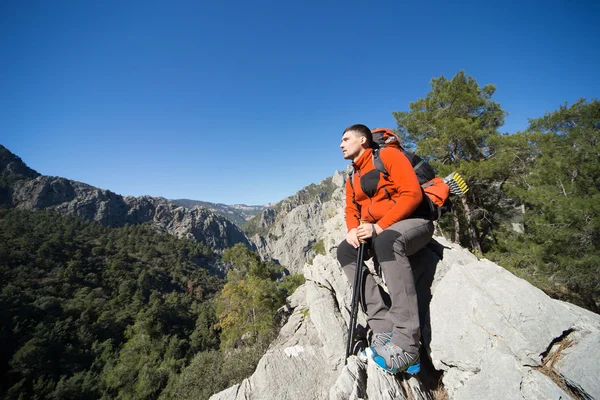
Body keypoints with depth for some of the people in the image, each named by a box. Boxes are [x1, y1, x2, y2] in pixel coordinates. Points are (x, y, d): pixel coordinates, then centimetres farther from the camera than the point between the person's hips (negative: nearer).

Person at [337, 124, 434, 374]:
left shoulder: (388, 155, -5)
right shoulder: (352, 179, 18)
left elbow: (412, 194, -16)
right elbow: (351, 210, 13)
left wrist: (379, 227, -23)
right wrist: (353, 229, -11)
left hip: (413, 223, -7)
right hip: (377, 232, 7)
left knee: (386, 240, -38)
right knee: (345, 250, -17)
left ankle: (405, 343, -34)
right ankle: (383, 330, -20)